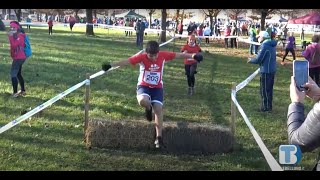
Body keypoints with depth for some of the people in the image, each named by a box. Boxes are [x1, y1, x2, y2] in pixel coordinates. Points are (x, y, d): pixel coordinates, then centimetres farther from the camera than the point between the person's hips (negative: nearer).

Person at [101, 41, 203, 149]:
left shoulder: (163, 55, -11)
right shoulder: (142, 57, -18)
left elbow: (178, 55, -4)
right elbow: (126, 61, -25)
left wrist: (192, 56, -9)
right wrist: (111, 65, -35)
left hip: (157, 87, 2)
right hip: (144, 86, -2)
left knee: (158, 108, -13)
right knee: (143, 101, -34)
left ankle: (159, 138, -8)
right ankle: (149, 108, 6)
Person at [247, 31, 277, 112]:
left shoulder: (264, 46, -18)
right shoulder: (271, 45, 11)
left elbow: (258, 59, -19)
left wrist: (251, 60, -1)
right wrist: (254, 59, 17)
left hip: (266, 71, -9)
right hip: (272, 70, 9)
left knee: (264, 90, 1)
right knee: (269, 89, 17)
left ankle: (266, 108, 8)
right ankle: (269, 106, 26)